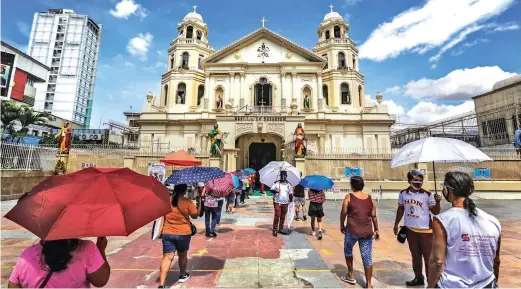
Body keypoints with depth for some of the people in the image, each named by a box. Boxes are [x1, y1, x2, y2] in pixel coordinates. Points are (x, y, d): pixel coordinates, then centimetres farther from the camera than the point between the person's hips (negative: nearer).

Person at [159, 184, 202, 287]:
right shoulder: (188, 202, -15)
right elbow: (195, 215, -5)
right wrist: (199, 200, -5)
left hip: (167, 233, 2)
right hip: (183, 233, -1)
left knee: (167, 257, 2)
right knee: (182, 255, 20)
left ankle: (161, 284, -8)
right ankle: (182, 275, 39)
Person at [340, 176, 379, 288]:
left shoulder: (349, 197, -7)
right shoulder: (370, 199, 4)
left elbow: (343, 213, -5)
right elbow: (374, 216, 7)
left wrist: (342, 225, 10)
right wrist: (376, 230, 19)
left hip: (352, 230, -3)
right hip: (367, 232, 3)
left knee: (348, 251, 21)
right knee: (367, 257, 10)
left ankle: (351, 276, 31)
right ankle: (369, 284, 16)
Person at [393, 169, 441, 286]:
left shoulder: (427, 195, -13)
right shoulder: (403, 193, -3)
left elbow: (435, 212, -10)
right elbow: (401, 209, 9)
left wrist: (437, 202, -29)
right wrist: (396, 224, 13)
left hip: (425, 230, -4)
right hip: (410, 229, 4)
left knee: (428, 256, 7)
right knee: (415, 255, 19)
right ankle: (419, 278, 36)